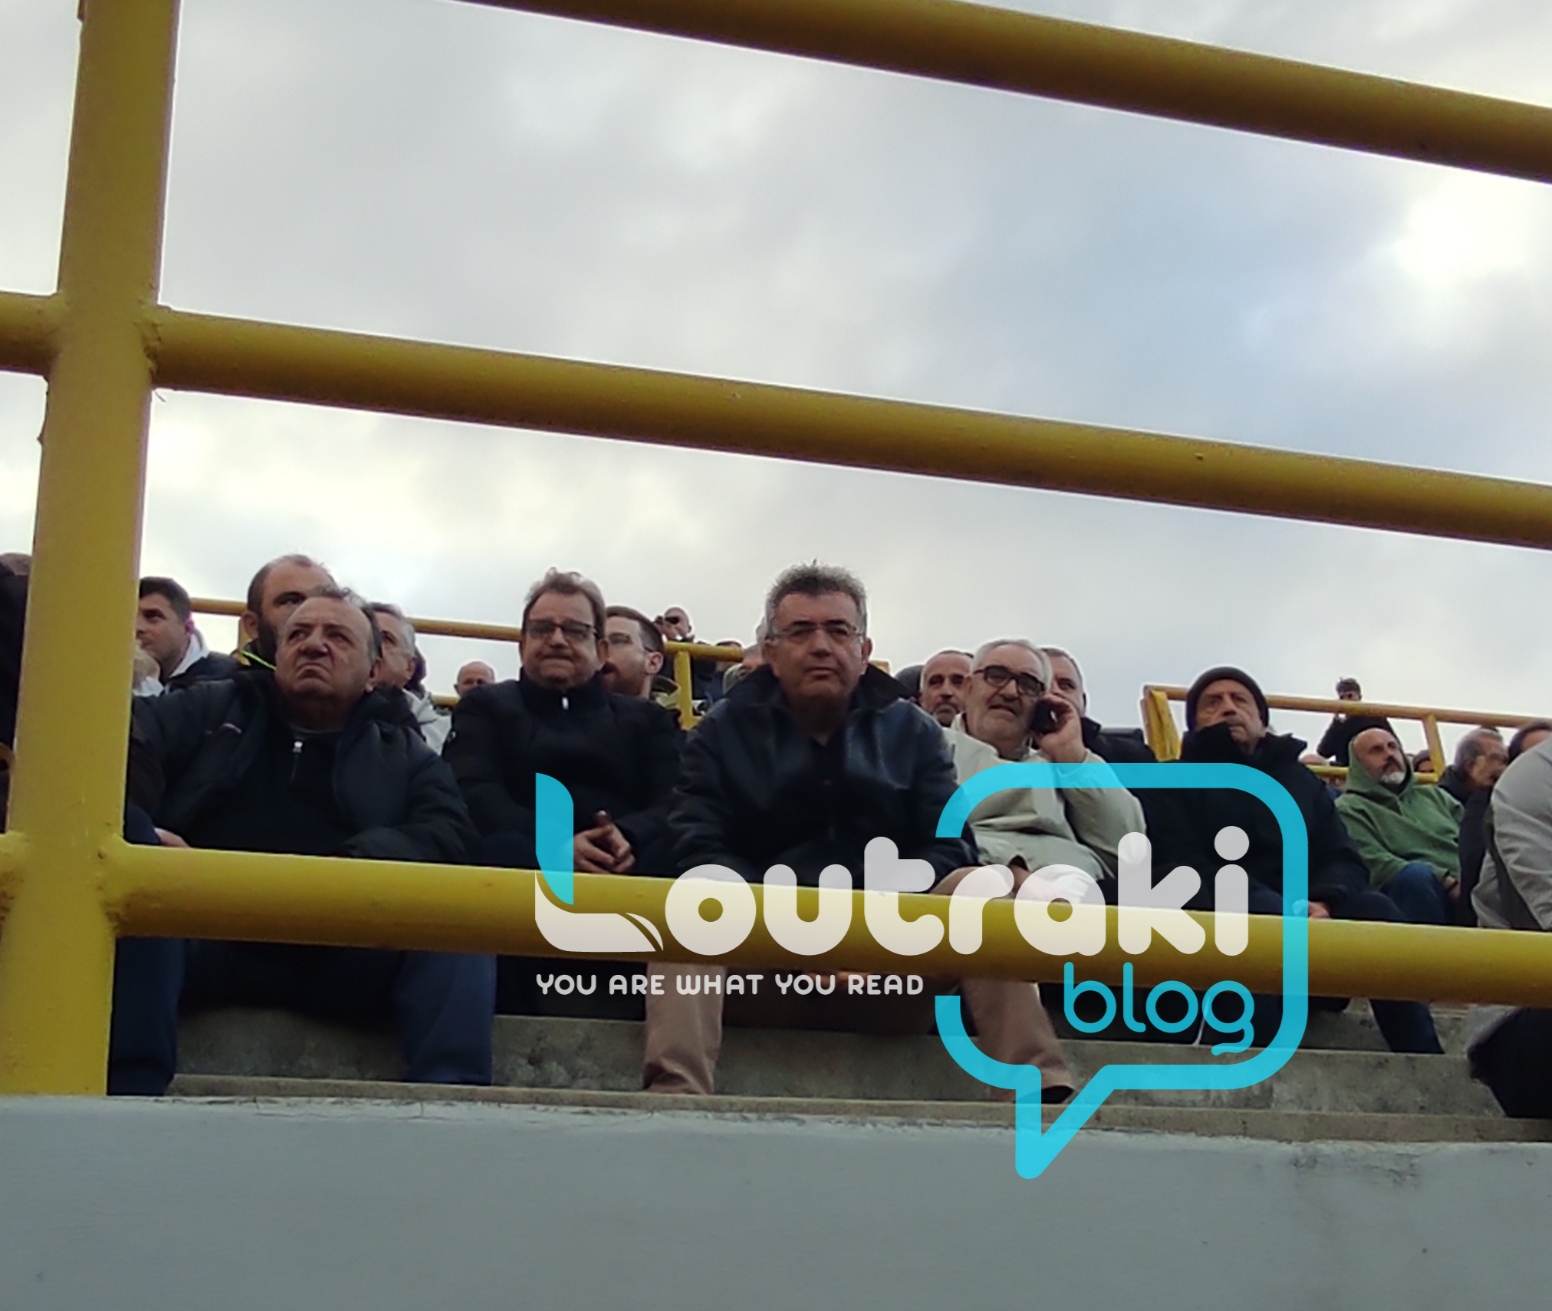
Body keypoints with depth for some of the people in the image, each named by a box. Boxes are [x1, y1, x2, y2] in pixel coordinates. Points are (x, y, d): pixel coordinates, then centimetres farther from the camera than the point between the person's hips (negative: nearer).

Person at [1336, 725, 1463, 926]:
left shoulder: (1434, 796, 29)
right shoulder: (1350, 808, 9)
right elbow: (1376, 864, -7)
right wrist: (1448, 882, -16)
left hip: (1468, 892, 5)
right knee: (1416, 874, -37)